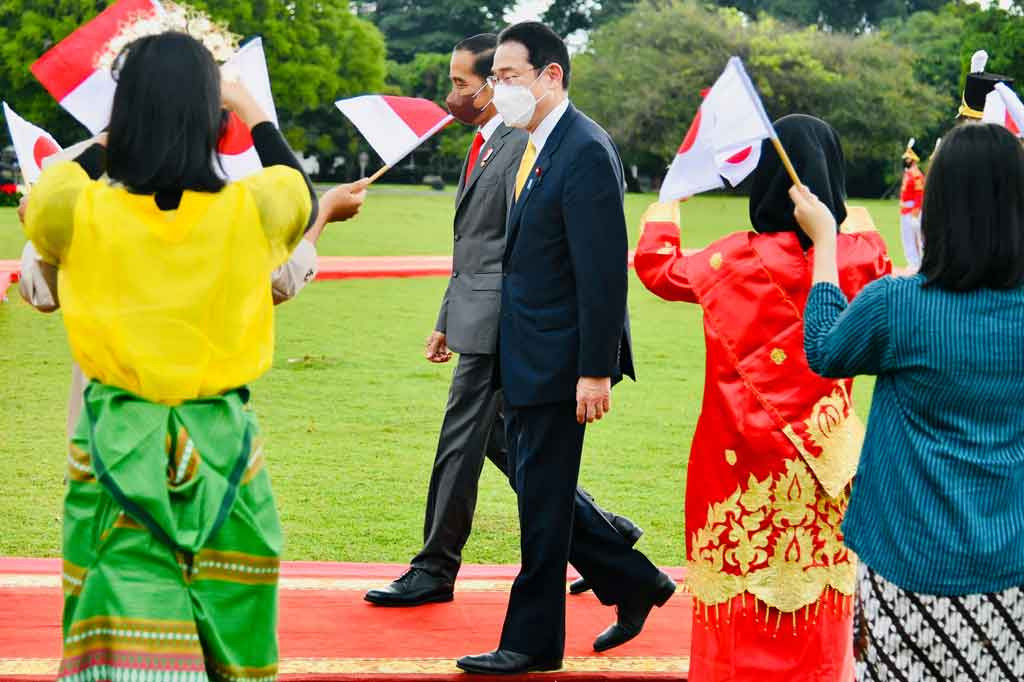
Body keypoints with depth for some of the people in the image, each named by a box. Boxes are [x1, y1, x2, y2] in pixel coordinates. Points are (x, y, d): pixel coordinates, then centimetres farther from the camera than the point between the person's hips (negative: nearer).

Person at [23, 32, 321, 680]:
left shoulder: (78, 212, -11)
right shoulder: (252, 210, -10)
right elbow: (303, 192, 15)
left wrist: (118, 133, 25)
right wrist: (251, 109, 26)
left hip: (116, 445, 0)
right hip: (220, 441, 1)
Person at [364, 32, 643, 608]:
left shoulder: (523, 144, -15)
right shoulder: (485, 144, 17)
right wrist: (447, 321, 24)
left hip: (498, 323, -10)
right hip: (476, 318, 10)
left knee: (461, 441, -3)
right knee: (500, 440, 15)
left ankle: (435, 572, 7)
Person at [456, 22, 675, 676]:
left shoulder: (585, 153, -18)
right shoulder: (538, 149, 11)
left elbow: (603, 272, -21)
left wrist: (595, 371, -22)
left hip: (559, 363, -10)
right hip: (525, 356, 10)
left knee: (543, 499, 1)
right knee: (535, 485, 16)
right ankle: (634, 583, 28)